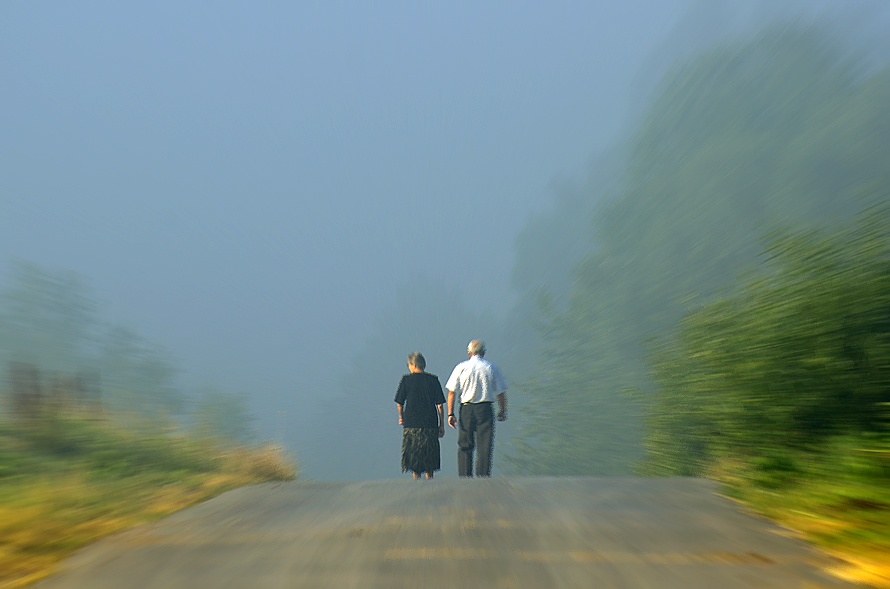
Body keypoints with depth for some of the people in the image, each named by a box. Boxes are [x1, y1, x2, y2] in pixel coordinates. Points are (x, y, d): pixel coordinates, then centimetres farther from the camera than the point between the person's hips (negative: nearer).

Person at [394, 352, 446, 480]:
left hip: (411, 423, -1)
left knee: (414, 455, 8)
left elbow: (400, 402, 2)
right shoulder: (433, 379, 2)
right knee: (429, 454, 15)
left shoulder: (406, 379, -2)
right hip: (431, 423, 2)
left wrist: (401, 417, 21)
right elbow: (440, 405, 0)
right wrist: (442, 425, 5)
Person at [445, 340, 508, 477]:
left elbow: (452, 392, -2)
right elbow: (501, 393, 4)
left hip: (466, 409, 0)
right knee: (484, 446, 4)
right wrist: (503, 411, 16)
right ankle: (483, 476, 2)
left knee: (465, 446, 7)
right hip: (485, 409, 0)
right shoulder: (492, 368, 3)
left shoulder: (461, 368, 2)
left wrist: (450, 413, 2)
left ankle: (464, 477, 6)